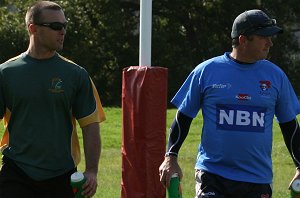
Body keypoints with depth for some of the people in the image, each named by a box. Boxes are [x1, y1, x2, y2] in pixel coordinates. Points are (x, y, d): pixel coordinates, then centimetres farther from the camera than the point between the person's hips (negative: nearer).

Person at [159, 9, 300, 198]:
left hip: (258, 180, 2)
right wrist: (171, 157, 0)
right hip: (212, 175, -2)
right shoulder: (206, 71, -1)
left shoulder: (276, 76, 5)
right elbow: (183, 118, 7)